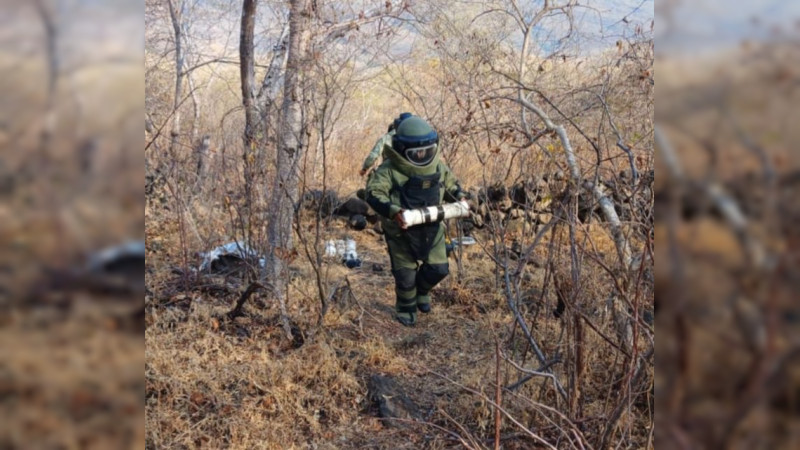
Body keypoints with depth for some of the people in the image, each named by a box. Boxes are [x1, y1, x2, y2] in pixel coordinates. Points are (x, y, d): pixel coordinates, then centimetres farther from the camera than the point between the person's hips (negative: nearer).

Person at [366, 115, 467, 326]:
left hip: (432, 228, 4)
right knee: (405, 274, 7)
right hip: (401, 231, -4)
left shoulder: (438, 166, -3)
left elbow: (451, 183, 15)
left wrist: (460, 197, -5)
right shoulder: (390, 169, -22)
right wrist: (393, 211, -47)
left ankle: (422, 291, 42)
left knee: (438, 269, 10)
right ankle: (406, 308, 35)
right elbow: (374, 194, -31)